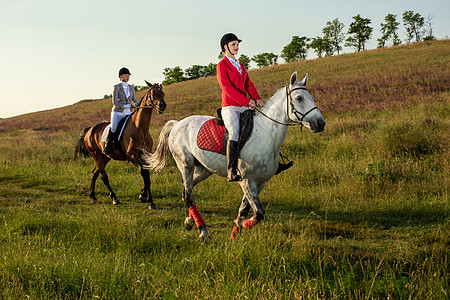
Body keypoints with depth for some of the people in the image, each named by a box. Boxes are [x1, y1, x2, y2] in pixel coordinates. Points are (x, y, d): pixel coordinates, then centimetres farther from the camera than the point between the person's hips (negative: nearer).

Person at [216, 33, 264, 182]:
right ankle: (231, 171, -32)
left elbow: (248, 84, 16)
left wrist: (257, 99, -5)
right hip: (230, 107, -8)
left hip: (245, 107, 8)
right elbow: (227, 87, -14)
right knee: (235, 132, -27)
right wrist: (247, 101, -21)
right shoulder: (222, 65, -1)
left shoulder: (240, 66, 22)